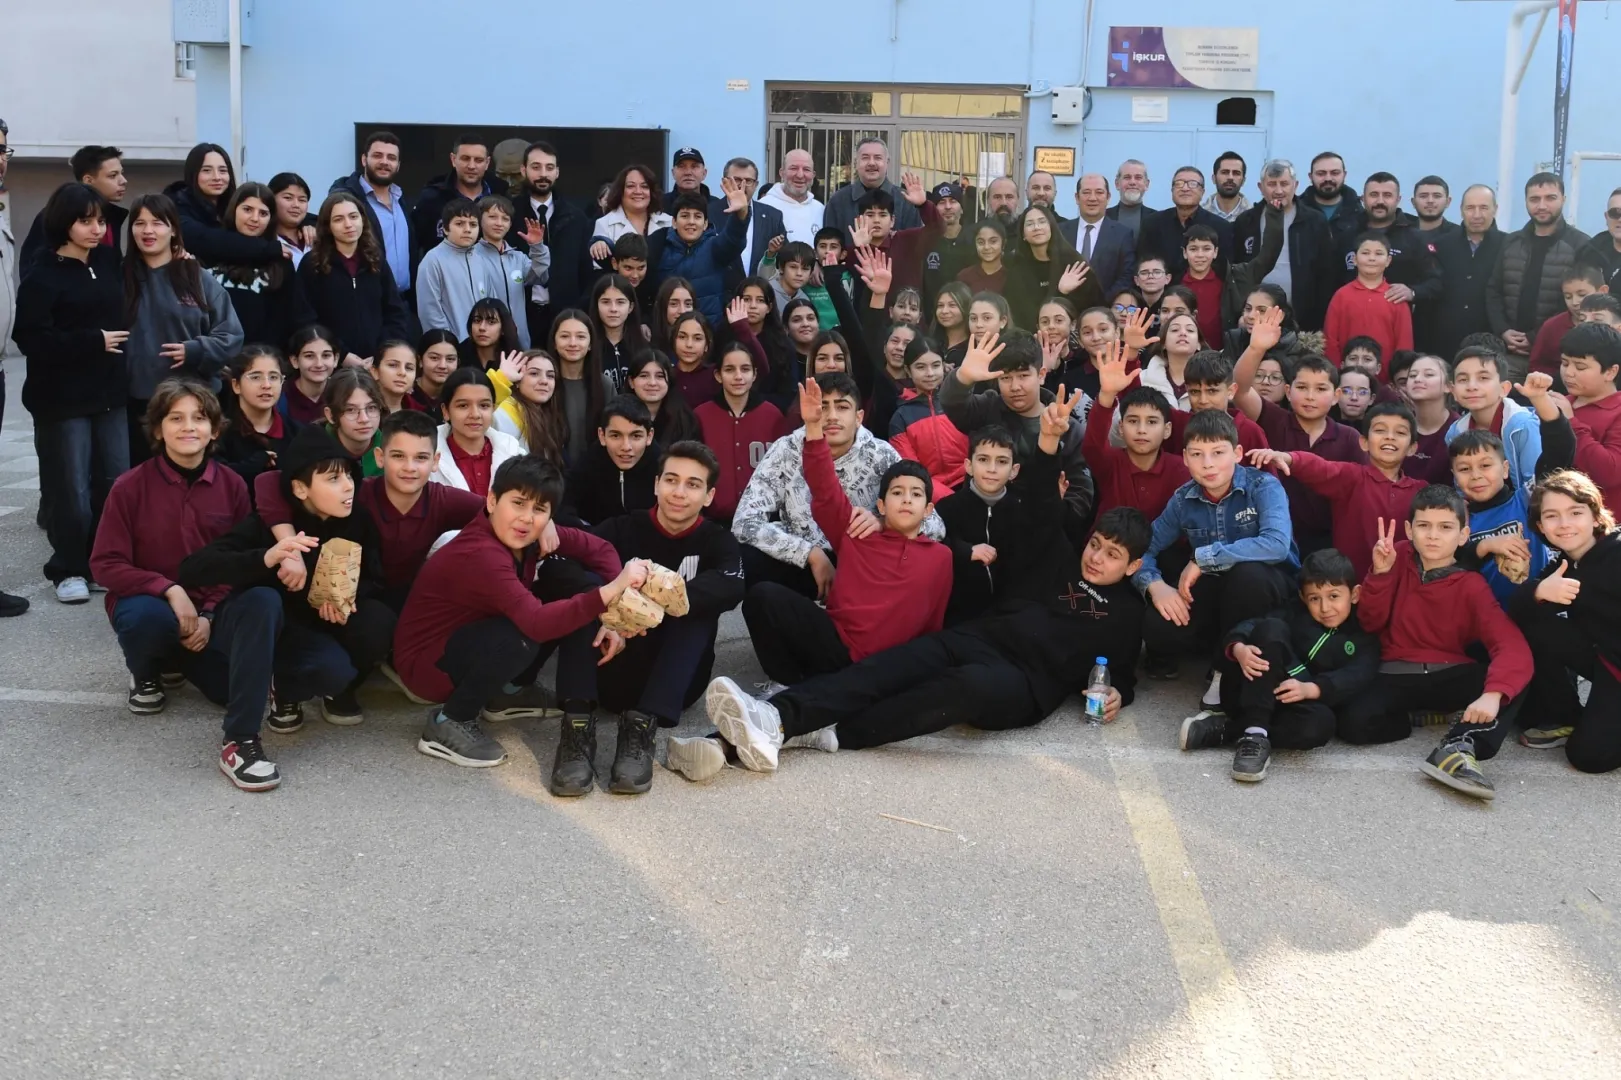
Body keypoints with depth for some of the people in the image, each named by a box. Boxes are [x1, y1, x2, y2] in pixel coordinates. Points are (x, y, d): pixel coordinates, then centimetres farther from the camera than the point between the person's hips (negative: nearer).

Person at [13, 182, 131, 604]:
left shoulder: (111, 261, 6)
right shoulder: (42, 277, -9)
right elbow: (31, 339, -17)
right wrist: (94, 340, -15)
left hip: (111, 393, 5)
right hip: (64, 400, -5)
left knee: (117, 483, 6)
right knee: (72, 490, -2)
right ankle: (69, 569, 14)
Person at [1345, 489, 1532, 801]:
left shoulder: (1471, 586, -7)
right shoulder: (1399, 556, -2)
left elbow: (1512, 644, -22)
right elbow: (1371, 623, -1)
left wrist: (1493, 694, -42)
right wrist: (1381, 572, -20)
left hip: (1449, 677, 0)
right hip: (1395, 676, 0)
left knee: (1516, 678, -27)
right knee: (1354, 724, -30)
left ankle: (1457, 748, -36)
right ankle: (1417, 716, -2)